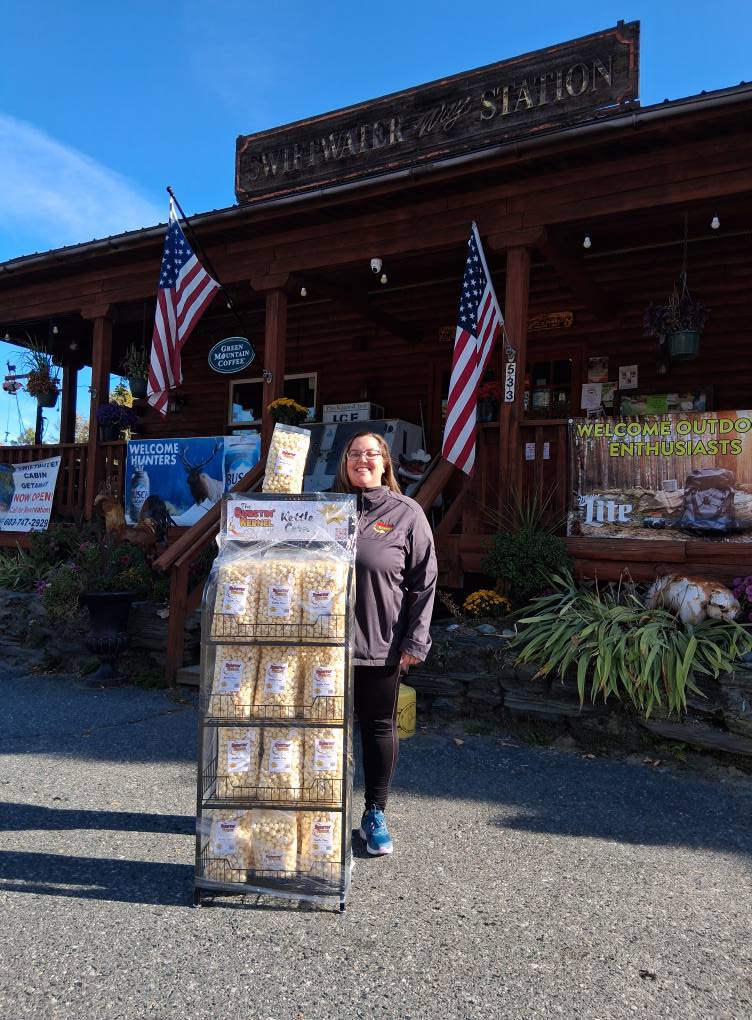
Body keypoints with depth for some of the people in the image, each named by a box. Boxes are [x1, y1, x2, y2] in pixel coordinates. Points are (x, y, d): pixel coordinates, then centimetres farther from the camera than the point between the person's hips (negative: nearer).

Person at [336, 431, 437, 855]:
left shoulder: (406, 513, -3)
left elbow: (424, 581, -4)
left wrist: (416, 642, -9)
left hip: (382, 645, -2)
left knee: (380, 728, 11)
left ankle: (376, 813, 26)